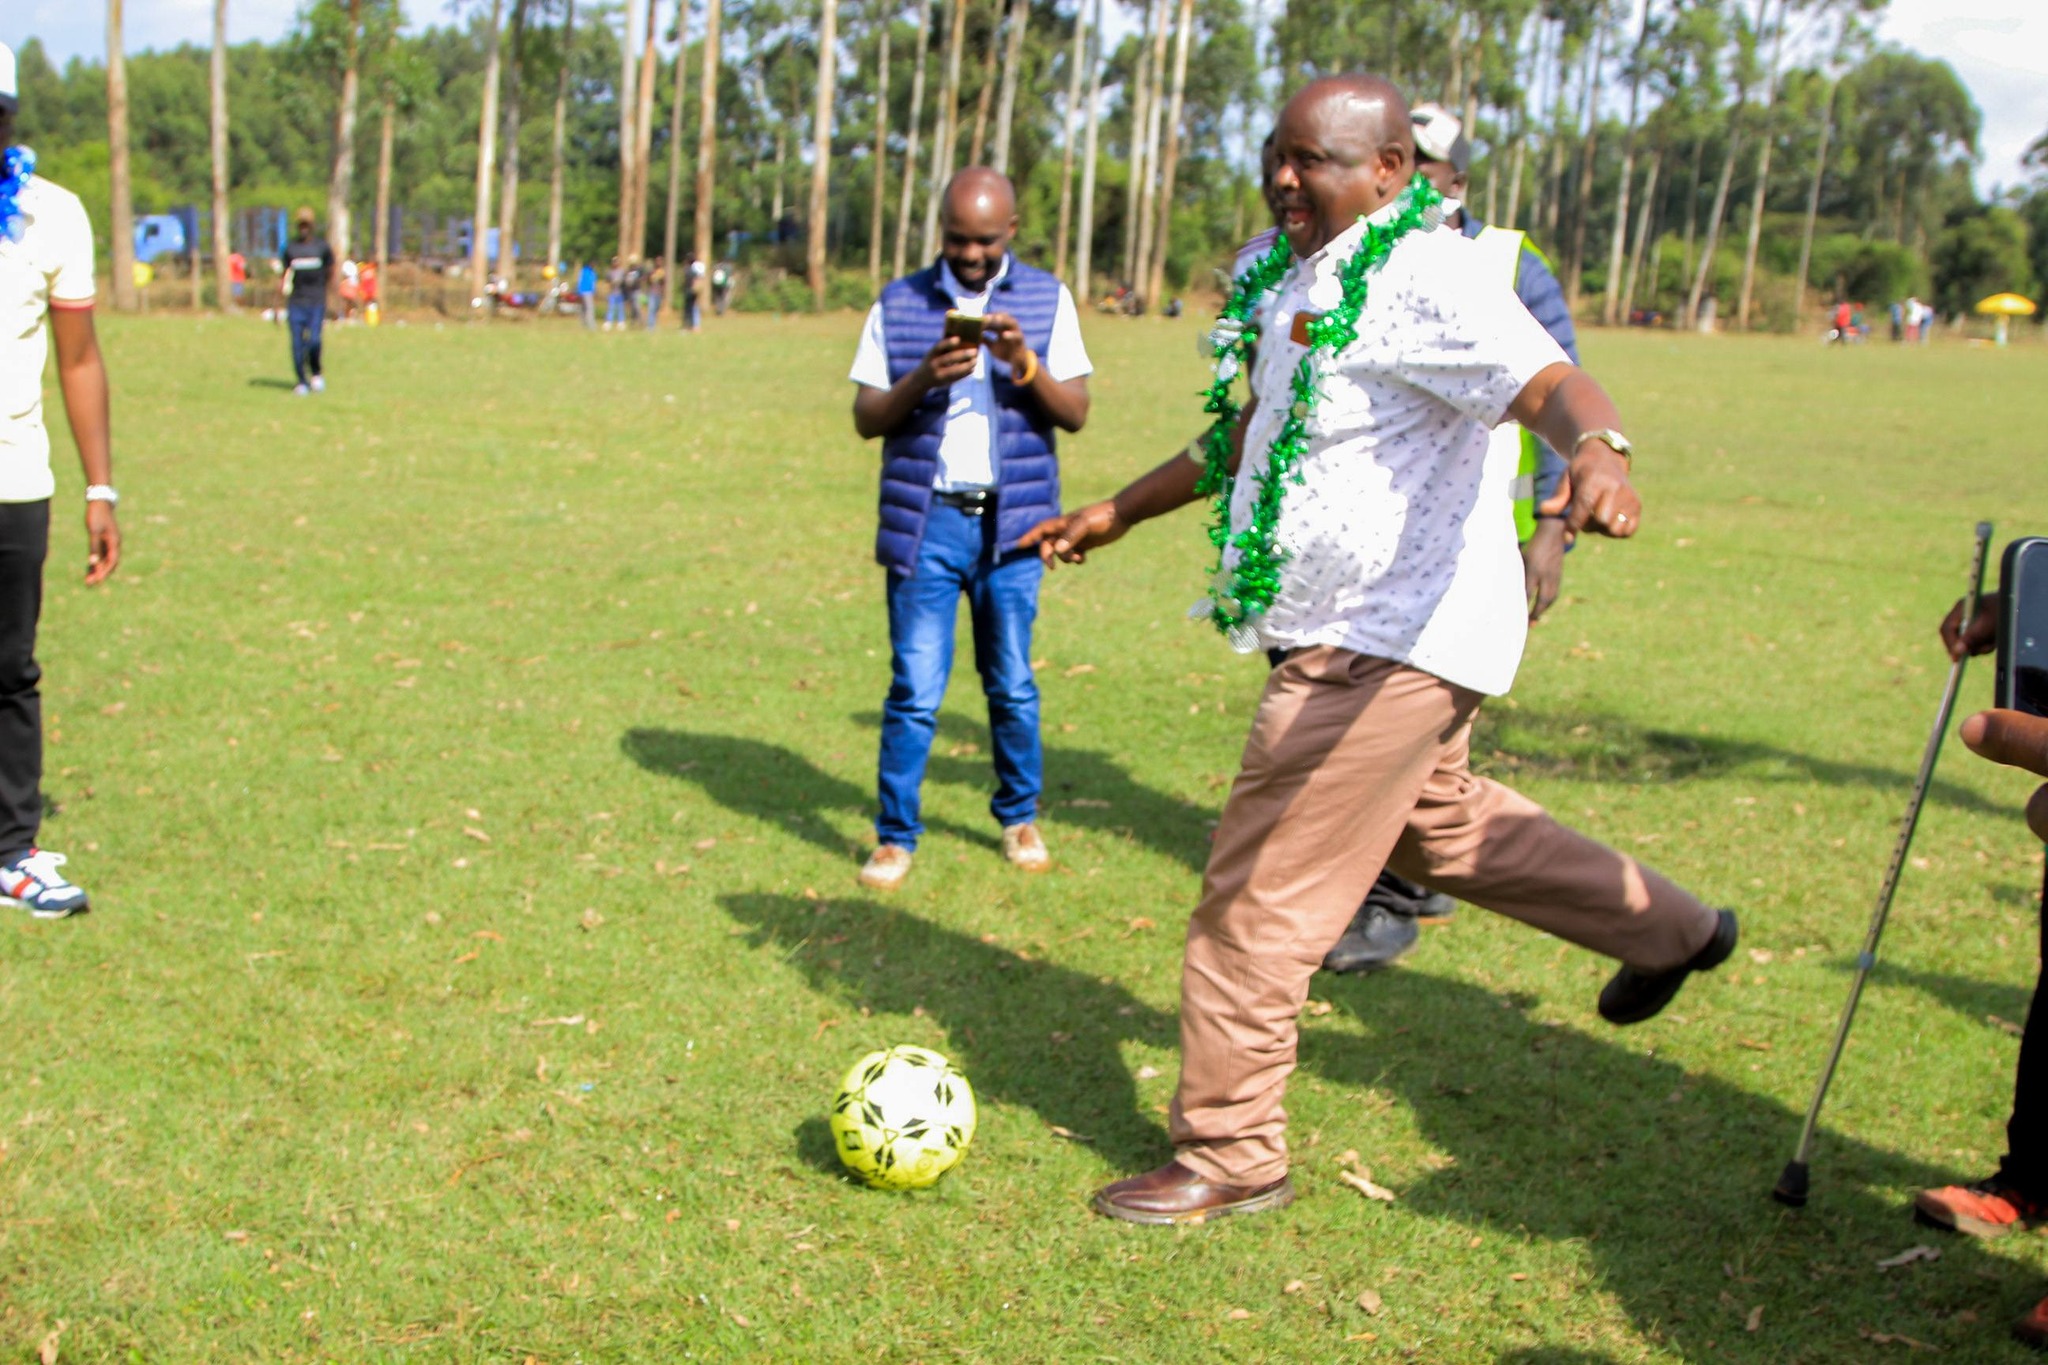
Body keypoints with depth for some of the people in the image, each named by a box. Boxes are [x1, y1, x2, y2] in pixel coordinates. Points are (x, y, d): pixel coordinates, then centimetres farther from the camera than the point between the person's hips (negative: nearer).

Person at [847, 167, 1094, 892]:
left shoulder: (1048, 299, 5)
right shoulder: (899, 303, 5)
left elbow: (1075, 412, 0)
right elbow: (866, 417, 2)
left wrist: (1024, 363, -18)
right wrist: (923, 379, -16)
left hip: (1011, 523, 1)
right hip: (926, 521, -1)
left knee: (1012, 683, 9)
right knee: (916, 690, -3)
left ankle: (1020, 817, 27)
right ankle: (895, 836, 9)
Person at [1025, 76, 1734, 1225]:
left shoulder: (1423, 277, -19)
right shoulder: (1301, 278, 12)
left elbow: (1547, 379, -35)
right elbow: (1252, 438, 24)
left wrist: (1600, 451, -57)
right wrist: (1118, 514, 28)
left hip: (1387, 644, -11)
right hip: (1362, 638, 11)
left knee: (1258, 897, -4)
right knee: (1439, 826, 29)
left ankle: (1230, 1153, 11)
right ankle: (1665, 927, 47)